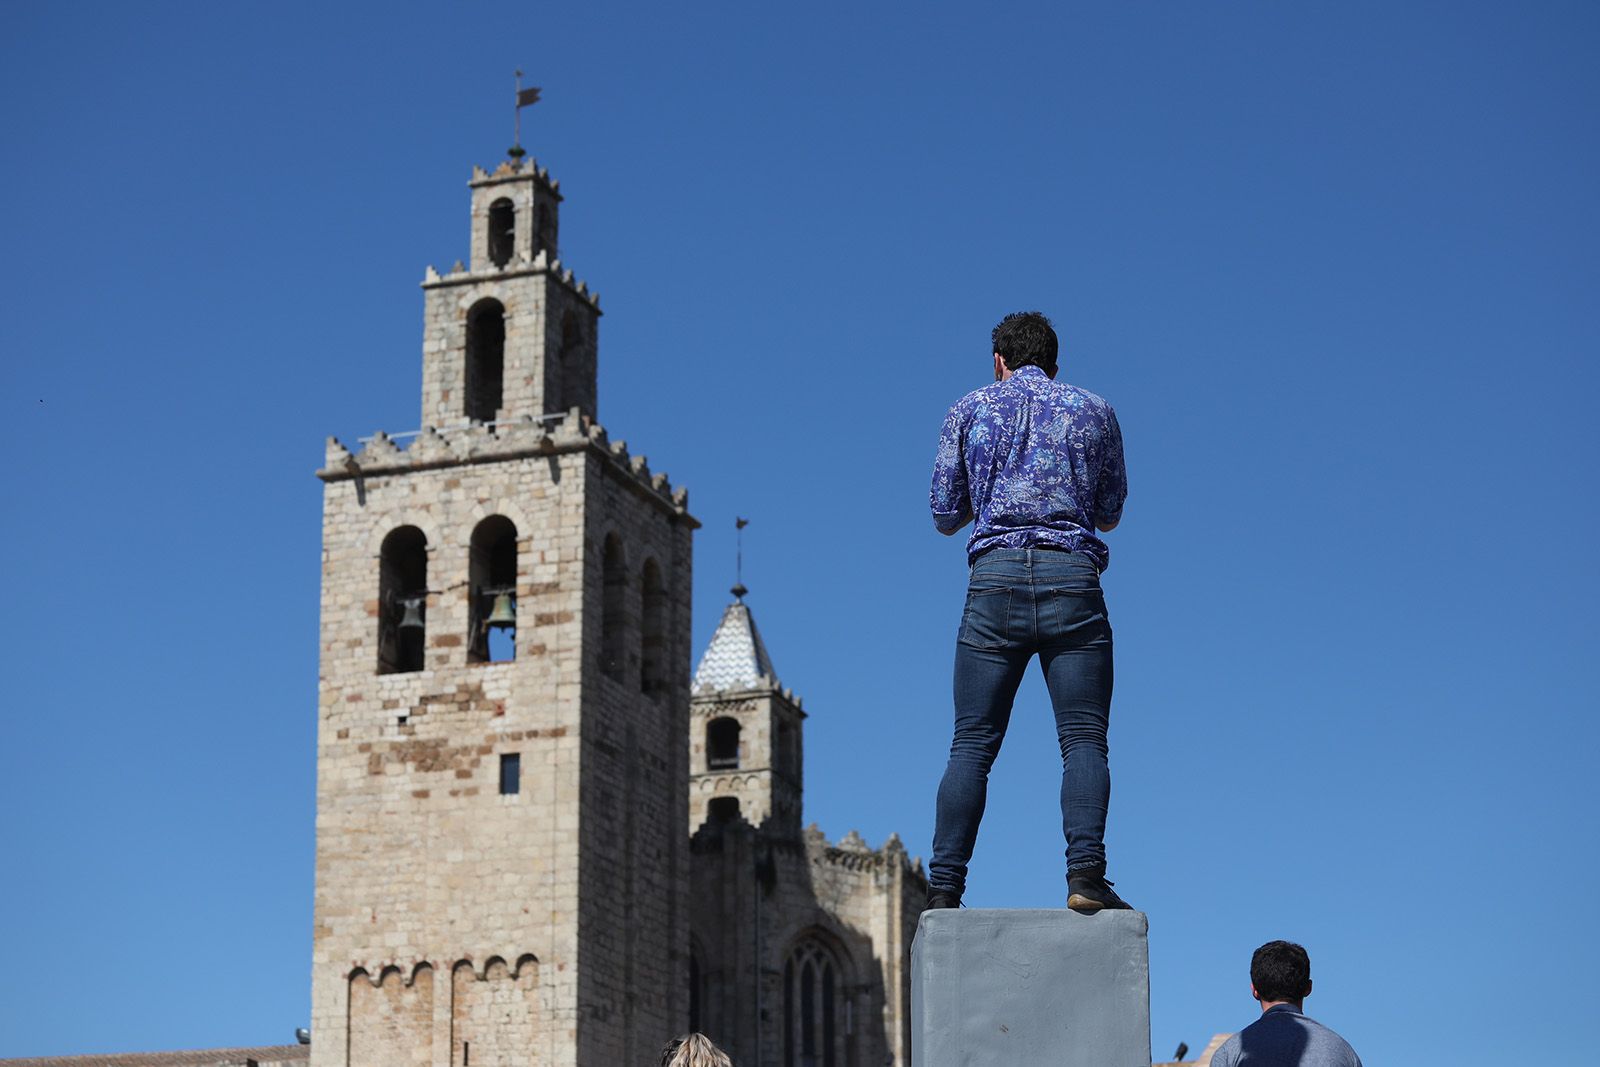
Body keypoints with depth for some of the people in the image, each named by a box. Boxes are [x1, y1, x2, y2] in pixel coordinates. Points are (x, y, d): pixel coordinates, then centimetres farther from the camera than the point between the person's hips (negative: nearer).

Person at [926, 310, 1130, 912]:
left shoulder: (970, 410, 13)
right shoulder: (1093, 410, 15)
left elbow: (945, 516, 15)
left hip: (995, 579, 0)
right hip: (1073, 577, 0)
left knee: (972, 744, 2)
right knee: (1083, 738, -3)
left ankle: (944, 889, -4)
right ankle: (1085, 874, -19)